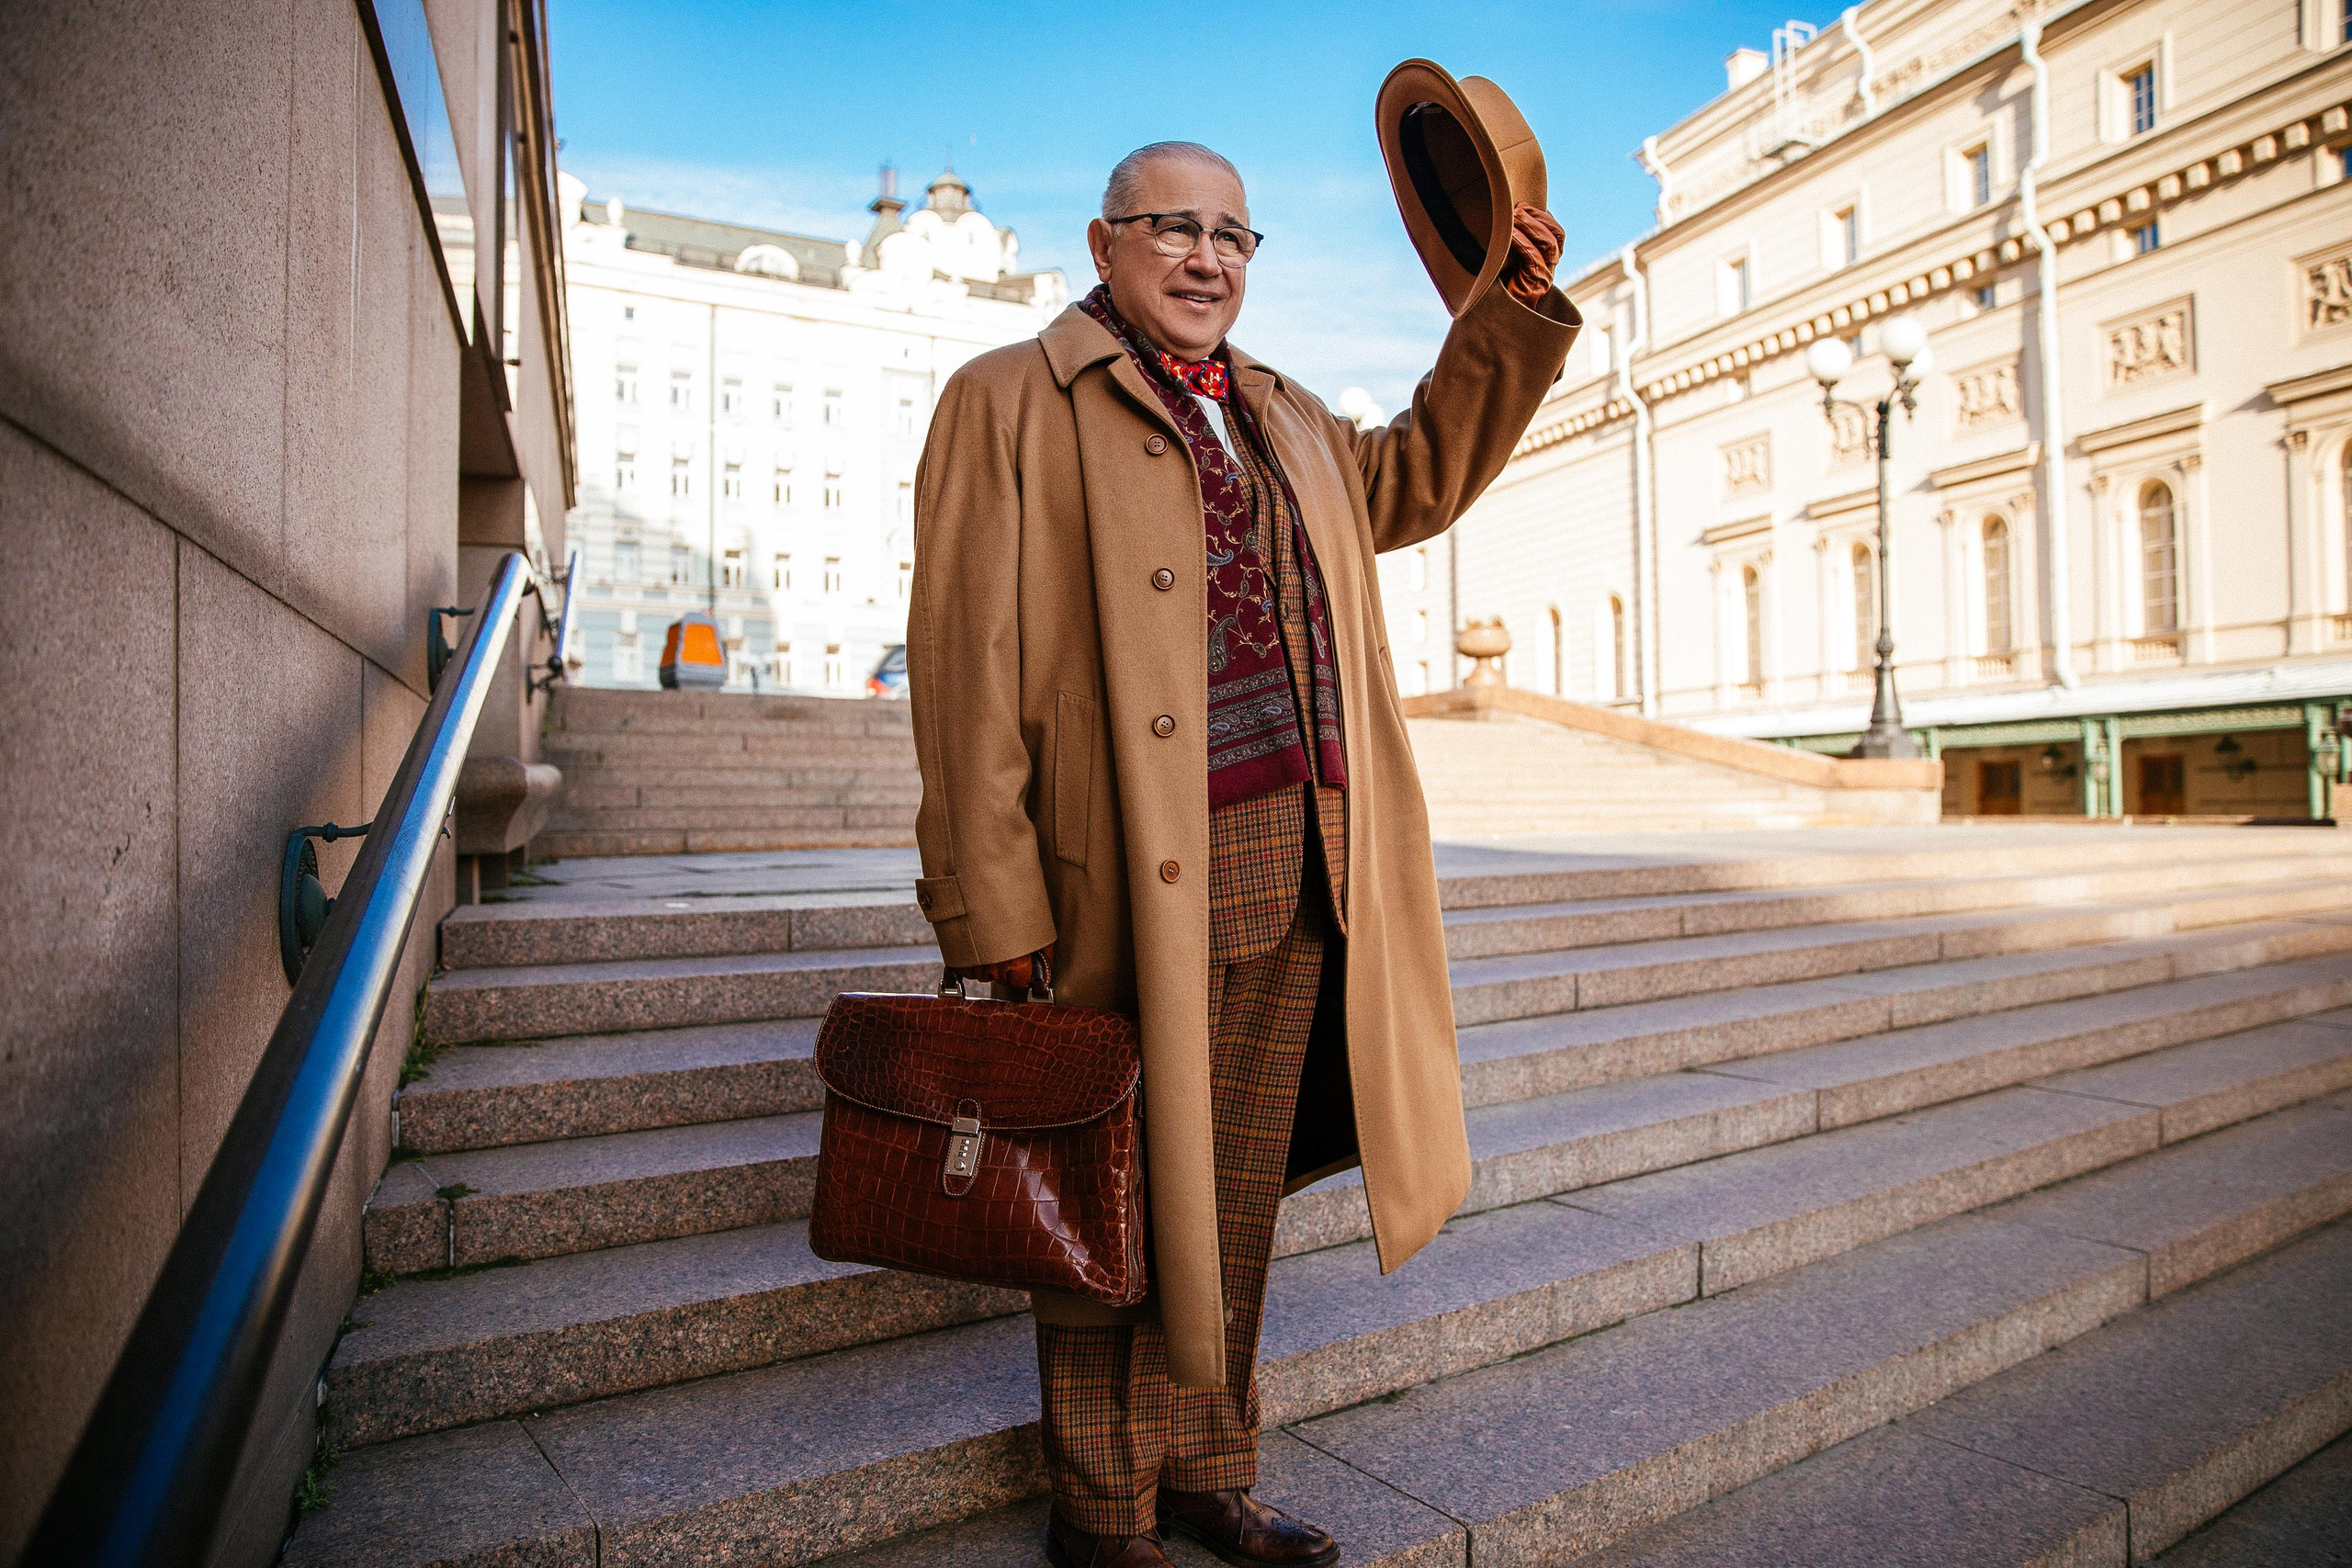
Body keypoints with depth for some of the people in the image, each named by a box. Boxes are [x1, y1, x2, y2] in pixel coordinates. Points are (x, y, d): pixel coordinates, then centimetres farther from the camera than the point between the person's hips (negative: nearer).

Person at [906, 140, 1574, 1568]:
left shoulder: (1288, 419, 22)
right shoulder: (1011, 402, 1)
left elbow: (1418, 478, 37)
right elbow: (968, 663, -8)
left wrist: (1515, 313, 27)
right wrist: (994, 901, -14)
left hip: (1297, 881, 7)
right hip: (1137, 878, -6)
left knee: (1236, 1195, 15)